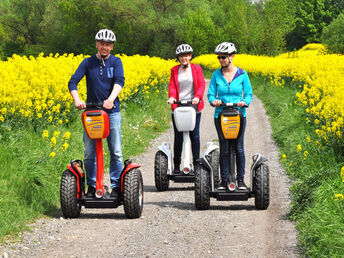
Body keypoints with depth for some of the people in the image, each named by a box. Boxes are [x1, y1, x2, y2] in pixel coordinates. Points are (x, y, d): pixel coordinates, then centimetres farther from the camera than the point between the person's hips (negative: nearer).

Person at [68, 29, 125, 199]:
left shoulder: (116, 62, 4)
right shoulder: (88, 62, 6)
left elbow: (119, 81, -13)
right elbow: (73, 82, -5)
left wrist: (111, 99, -32)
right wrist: (77, 100, -25)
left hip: (112, 112, -1)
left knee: (116, 152, -3)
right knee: (89, 154, 1)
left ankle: (116, 187, 6)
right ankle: (92, 186, 12)